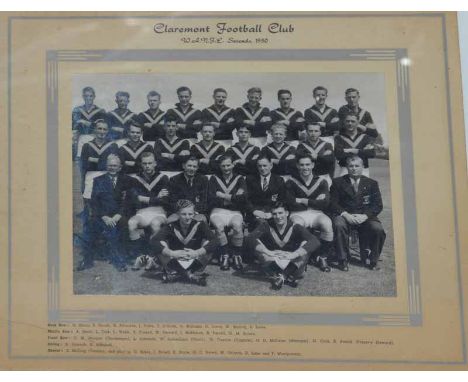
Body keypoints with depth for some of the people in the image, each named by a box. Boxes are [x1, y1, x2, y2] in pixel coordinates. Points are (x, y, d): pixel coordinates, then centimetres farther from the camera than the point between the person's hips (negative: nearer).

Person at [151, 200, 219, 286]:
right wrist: (172, 253, -34)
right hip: (174, 264, 0)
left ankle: (195, 273, -11)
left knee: (208, 245, -23)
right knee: (161, 244, -22)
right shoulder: (171, 227, -10)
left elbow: (214, 242, -22)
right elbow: (154, 241, -22)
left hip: (194, 265, 0)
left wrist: (197, 253, -32)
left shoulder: (200, 226, -9)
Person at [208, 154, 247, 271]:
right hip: (218, 211, 0)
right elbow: (211, 199, -2)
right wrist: (233, 197, -3)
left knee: (238, 226, -34)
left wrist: (223, 196, -5)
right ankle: (225, 256, -20)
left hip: (235, 212, 0)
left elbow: (243, 197, -5)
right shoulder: (214, 179, 14)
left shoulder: (239, 179, 14)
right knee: (219, 226, -35)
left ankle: (237, 256, -17)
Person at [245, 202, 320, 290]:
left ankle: (282, 277, -20)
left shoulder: (295, 228, -11)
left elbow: (315, 242, -26)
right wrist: (268, 252, -37)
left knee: (305, 244, -25)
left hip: (292, 265, -1)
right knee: (257, 243, -24)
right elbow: (250, 238, -24)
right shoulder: (267, 226, -8)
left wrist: (293, 254, -37)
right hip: (271, 263, 1)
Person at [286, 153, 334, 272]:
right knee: (296, 226, -37)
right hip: (298, 214, -1)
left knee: (327, 224, -31)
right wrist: (315, 202, -2)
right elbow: (291, 204, -5)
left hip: (316, 213, 2)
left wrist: (303, 201, -5)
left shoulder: (321, 182, 10)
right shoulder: (291, 182, 7)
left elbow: (325, 203, -3)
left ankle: (322, 257, -12)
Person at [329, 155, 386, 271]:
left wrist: (365, 216, -15)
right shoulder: (338, 182, 10)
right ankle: (343, 260, -18)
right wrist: (345, 214, -17)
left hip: (365, 217, 1)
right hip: (345, 215, -1)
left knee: (378, 229, -29)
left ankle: (370, 260, -5)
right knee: (339, 225, -35)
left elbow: (378, 205, 4)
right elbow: (332, 203, 1)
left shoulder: (372, 183, 13)